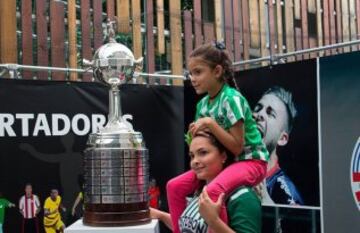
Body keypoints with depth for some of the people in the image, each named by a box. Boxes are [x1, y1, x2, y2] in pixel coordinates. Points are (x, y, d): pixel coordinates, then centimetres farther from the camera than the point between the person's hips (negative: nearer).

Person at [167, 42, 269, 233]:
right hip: (223, 161, 9)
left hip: (251, 161, -8)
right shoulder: (202, 104, 4)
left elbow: (237, 147, -21)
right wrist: (196, 133, -9)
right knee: (174, 186, 0)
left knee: (213, 190, -36)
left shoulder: (231, 99, -19)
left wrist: (210, 124, -26)